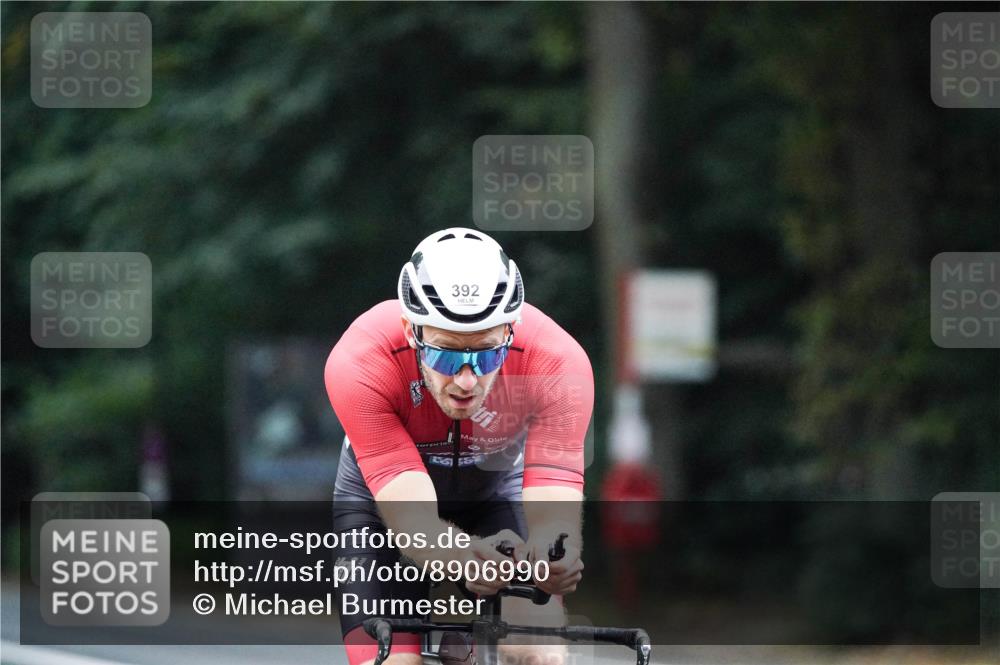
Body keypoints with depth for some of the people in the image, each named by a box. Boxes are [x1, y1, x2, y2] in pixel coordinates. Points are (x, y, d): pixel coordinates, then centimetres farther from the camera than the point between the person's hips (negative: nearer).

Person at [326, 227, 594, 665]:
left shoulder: (558, 361, -34)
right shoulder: (360, 361, -37)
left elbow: (554, 512, -40)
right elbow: (412, 521, -43)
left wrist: (552, 556, -64)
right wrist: (470, 556, -65)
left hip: (498, 491, 1)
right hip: (382, 496, -1)